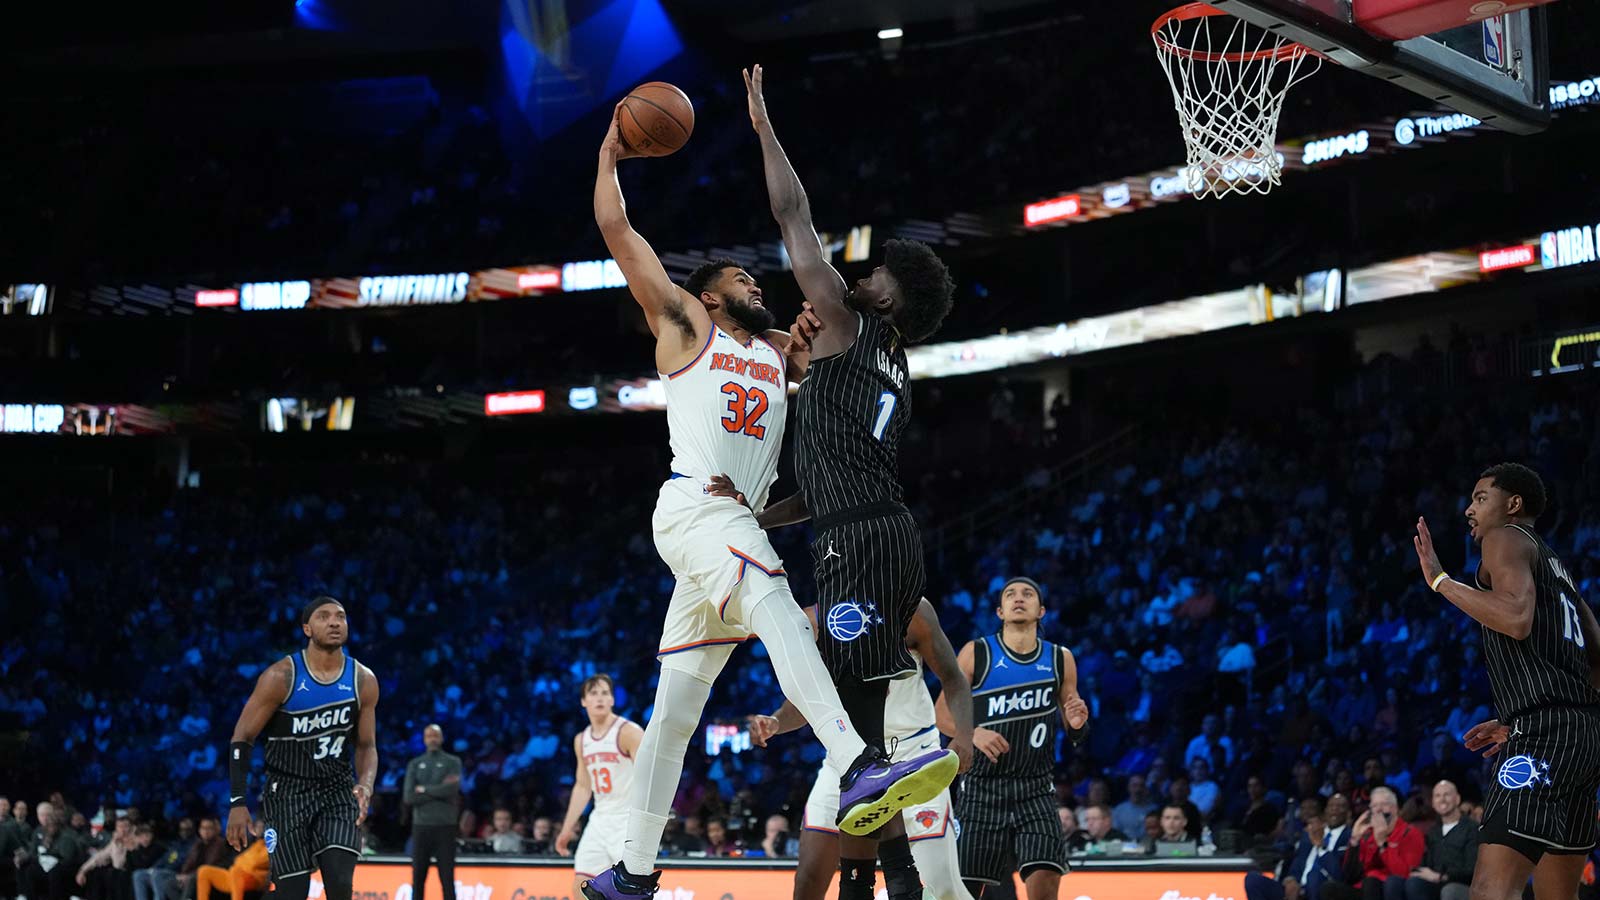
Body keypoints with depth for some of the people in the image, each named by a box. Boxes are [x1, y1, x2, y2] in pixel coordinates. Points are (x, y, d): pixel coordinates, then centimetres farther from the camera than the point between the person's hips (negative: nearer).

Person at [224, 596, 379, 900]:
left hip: (338, 790, 2)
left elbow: (366, 746, 8)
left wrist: (365, 786, -13)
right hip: (287, 792, -2)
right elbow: (242, 738, -7)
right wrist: (238, 803, -13)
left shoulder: (363, 681, -2)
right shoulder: (281, 677, -13)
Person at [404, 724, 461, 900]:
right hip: (421, 826, 2)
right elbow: (408, 797, -2)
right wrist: (438, 793, -8)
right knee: (418, 877, 3)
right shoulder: (414, 765, 10)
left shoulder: (452, 762, 5)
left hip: (445, 826, -2)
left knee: (447, 877, -2)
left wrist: (424, 790, -4)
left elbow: (452, 789, -12)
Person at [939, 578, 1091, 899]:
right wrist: (973, 733, -18)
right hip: (982, 788, -1)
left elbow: (1075, 736, 14)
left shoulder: (1061, 659, 6)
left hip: (1035, 790, 1)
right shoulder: (976, 654, -1)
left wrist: (1077, 725, -10)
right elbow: (941, 713, 1)